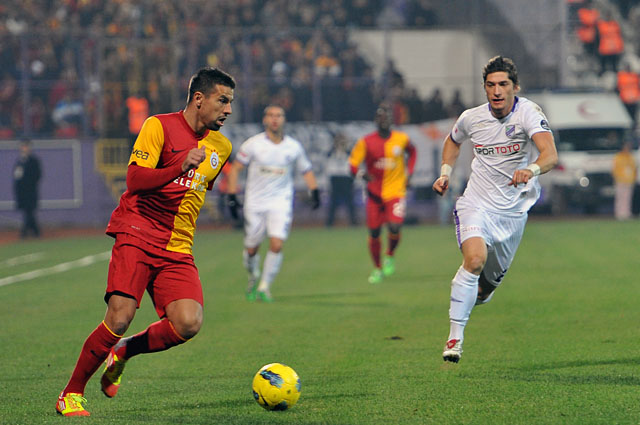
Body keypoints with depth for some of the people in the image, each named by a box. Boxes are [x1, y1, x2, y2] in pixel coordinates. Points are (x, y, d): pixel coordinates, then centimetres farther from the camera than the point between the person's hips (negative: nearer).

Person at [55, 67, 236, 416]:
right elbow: (134, 180, -16)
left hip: (177, 250, 5)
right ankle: (71, 394, -2)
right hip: (137, 236, -5)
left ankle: (125, 351, 9)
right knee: (120, 317, -20)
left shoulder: (221, 147, 15)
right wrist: (180, 168, -30)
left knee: (189, 324, -19)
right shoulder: (159, 126, -4)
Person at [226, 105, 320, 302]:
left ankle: (265, 286, -3)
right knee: (251, 249, 5)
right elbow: (235, 168, 1)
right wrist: (232, 196, -6)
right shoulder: (253, 144, -5)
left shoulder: (294, 147, 0)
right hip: (255, 203, 0)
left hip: (280, 203, 0)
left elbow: (306, 171, 14)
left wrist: (314, 192, 0)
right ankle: (253, 278, 36)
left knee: (276, 245, -17)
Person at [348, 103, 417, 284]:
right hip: (374, 193, 1)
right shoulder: (366, 142, -6)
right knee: (374, 233, 2)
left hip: (396, 192, -1)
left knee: (394, 227, -20)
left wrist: (408, 173, 10)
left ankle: (390, 256, 10)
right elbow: (353, 164, -5)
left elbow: (412, 152, 22)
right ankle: (377, 268, 22)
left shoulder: (402, 139, 0)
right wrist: (363, 175, -25)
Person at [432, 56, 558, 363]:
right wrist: (445, 173, 9)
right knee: (475, 260, -26)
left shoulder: (528, 113, -15)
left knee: (493, 277, 11)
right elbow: (453, 141, 22)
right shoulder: (471, 118, -4)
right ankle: (455, 338, -23)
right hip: (476, 203, 0)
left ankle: (477, 295, 50)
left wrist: (531, 169, -52)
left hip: (514, 210, 0)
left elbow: (551, 155, -32)